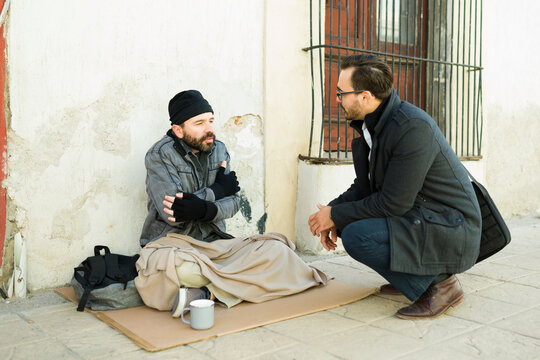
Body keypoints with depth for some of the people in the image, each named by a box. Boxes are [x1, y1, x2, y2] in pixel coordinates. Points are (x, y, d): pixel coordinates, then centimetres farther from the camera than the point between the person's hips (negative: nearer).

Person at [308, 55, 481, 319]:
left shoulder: (413, 128, -25)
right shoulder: (371, 124, 4)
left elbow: (394, 203, -24)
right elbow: (365, 186, 11)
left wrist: (337, 215, -15)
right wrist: (333, 213, -6)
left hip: (450, 230, -10)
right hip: (416, 215, 10)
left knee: (356, 236, -25)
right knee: (346, 223, 4)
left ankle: (438, 282, -7)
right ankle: (414, 273, 14)